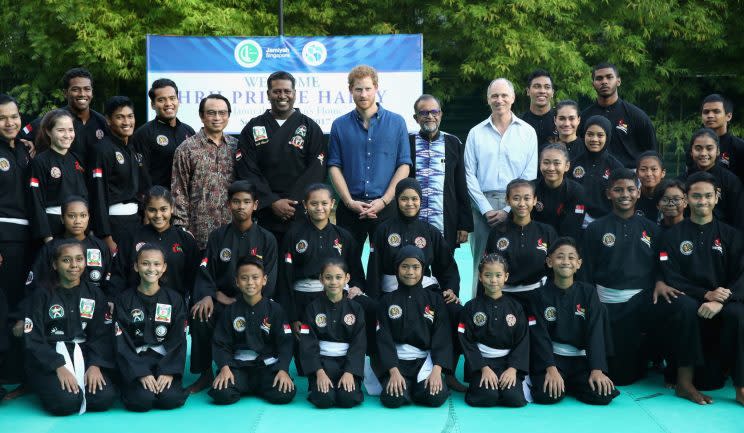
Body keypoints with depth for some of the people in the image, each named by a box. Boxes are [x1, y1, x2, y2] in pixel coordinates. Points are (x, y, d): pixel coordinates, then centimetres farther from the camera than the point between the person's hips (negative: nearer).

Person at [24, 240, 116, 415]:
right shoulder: (43, 295, 0)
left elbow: (103, 335, 2)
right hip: (47, 357, -2)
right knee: (66, 402, -29)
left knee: (104, 398, -24)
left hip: (83, 355, 2)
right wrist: (58, 366, -20)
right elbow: (33, 339, -7)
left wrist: (95, 365, -15)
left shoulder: (94, 294, 8)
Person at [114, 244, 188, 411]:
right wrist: (141, 373, -14)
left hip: (165, 358, 1)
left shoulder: (174, 299, 7)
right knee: (141, 400, -27)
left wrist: (169, 371, -12)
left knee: (171, 399, -25)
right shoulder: (124, 300, 3)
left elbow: (178, 340, 3)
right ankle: (131, 387, 7)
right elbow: (121, 343, -3)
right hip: (134, 361, -1)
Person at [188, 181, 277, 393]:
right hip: (221, 301, 1)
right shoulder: (218, 236, 8)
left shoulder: (266, 239, 4)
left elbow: (267, 282, -3)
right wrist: (207, 295, -21)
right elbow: (205, 272, 1)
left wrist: (239, 301, -14)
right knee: (199, 316, -29)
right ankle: (205, 374, -10)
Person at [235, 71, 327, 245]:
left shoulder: (310, 128, 6)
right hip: (265, 215, 1)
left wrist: (293, 202, -12)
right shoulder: (253, 128, 8)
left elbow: (315, 171, -2)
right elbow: (247, 171, 0)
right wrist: (272, 202, -10)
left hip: (301, 215, -1)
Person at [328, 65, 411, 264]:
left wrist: (384, 201, -9)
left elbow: (404, 165, 0)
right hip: (349, 208, 1)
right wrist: (350, 202, -9)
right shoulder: (340, 125, 6)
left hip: (386, 207, -1)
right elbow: (334, 166, 3)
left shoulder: (396, 123, 3)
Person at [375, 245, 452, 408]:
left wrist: (437, 370, -16)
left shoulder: (435, 300, 7)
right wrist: (394, 371, -16)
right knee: (393, 399, -28)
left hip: (426, 360, 1)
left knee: (435, 397, -27)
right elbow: (384, 339, -2)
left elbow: (442, 338, -1)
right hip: (396, 361, 0)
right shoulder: (387, 301, 6)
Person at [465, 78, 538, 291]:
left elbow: (529, 176, 2)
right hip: (483, 204, 1)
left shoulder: (527, 132, 8)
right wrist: (486, 209, -6)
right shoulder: (476, 133, 11)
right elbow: (470, 175, 5)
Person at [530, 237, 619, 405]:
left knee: (603, 394, -22)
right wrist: (551, 368, -21)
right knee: (547, 395, -29)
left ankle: (569, 385, 8)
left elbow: (595, 333, -6)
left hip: (581, 358, 2)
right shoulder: (542, 295, -3)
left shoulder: (588, 292, 1)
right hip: (551, 356, -2)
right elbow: (540, 335, -8)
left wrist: (597, 369, -18)